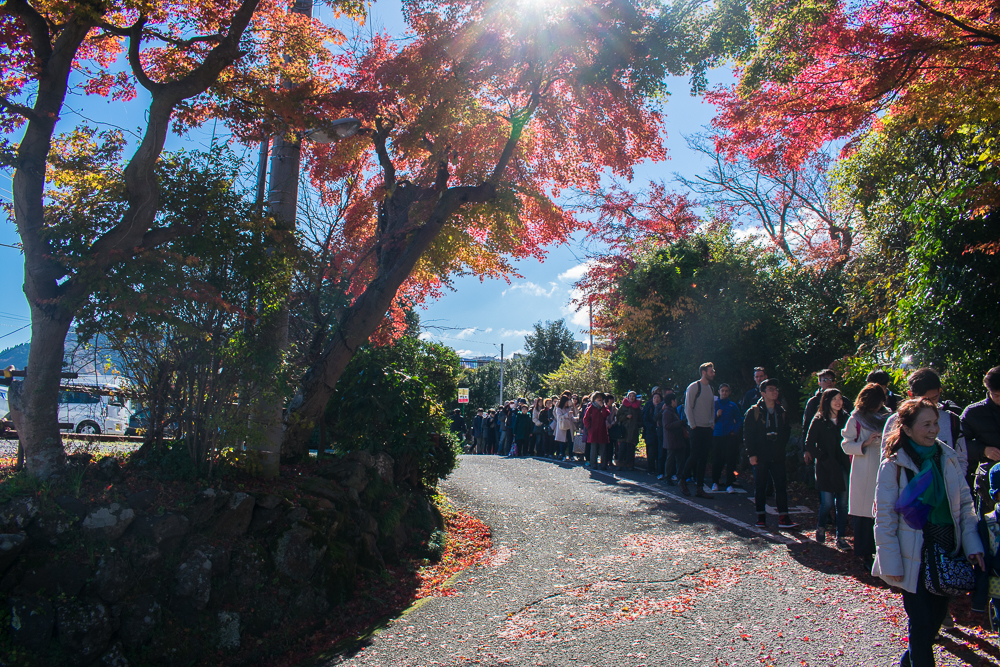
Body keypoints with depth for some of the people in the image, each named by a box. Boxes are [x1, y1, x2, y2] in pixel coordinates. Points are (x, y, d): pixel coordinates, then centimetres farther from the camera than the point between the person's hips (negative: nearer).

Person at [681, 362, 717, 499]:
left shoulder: (711, 388, 15)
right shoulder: (694, 387, -6)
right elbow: (688, 407, -8)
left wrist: (712, 423, 10)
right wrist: (692, 425, -11)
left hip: (708, 428, 6)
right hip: (697, 428, -6)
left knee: (703, 459, 5)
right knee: (695, 456, -7)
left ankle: (699, 488, 9)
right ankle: (683, 481, 12)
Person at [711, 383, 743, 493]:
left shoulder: (733, 406, 10)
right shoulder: (714, 404, 8)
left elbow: (739, 420, 14)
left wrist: (735, 431, 0)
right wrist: (716, 415, -10)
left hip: (730, 436, 0)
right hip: (717, 436, 0)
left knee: (730, 460, -4)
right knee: (717, 460, 2)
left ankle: (730, 484, -1)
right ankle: (715, 482, 16)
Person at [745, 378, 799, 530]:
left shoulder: (782, 412, 11)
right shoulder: (754, 412, -2)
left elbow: (787, 432, 18)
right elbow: (747, 434, -3)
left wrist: (781, 446, 2)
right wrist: (751, 453, -9)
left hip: (778, 456, 3)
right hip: (760, 456, -3)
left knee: (781, 486, 0)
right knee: (760, 486, 5)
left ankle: (783, 518, 5)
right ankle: (761, 516, 14)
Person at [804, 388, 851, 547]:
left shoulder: (845, 418, 7)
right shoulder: (819, 420, -2)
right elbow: (810, 444, -2)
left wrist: (849, 460, -5)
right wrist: (825, 459, -8)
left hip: (843, 467, 3)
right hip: (826, 468, -3)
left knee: (843, 503, 3)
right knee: (828, 503, -6)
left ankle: (841, 536, 13)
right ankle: (820, 528, 21)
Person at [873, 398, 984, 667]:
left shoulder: (948, 458, 1)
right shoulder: (893, 465, -13)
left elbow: (965, 503, 8)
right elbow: (884, 517, -11)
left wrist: (972, 544, -3)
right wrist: (891, 562, -13)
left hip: (947, 552, 5)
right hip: (915, 556, -5)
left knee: (938, 613, 16)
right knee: (922, 621, 1)